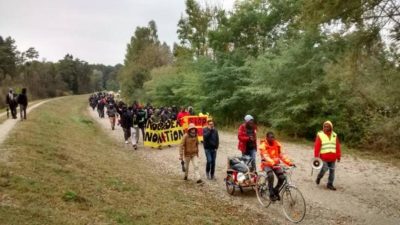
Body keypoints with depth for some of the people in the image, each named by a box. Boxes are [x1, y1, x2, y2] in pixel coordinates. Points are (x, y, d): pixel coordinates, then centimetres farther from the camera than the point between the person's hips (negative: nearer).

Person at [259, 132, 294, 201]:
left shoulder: (277, 144, 1)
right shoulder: (263, 145, -14)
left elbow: (281, 154, -1)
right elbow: (266, 156, -27)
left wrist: (289, 162, -15)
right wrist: (272, 163, -45)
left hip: (276, 163, 5)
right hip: (267, 164, -4)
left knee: (282, 177, -14)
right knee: (270, 175, -32)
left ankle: (276, 190, 15)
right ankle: (271, 194, -18)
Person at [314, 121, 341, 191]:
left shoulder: (334, 135, 10)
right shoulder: (320, 135, -2)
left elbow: (337, 147, 11)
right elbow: (317, 147, -5)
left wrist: (338, 156, 7)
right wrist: (316, 157, -9)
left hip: (332, 157, 4)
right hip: (324, 157, -4)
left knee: (332, 170, 5)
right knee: (324, 168, -16)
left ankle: (330, 184, 18)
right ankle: (319, 177, 14)